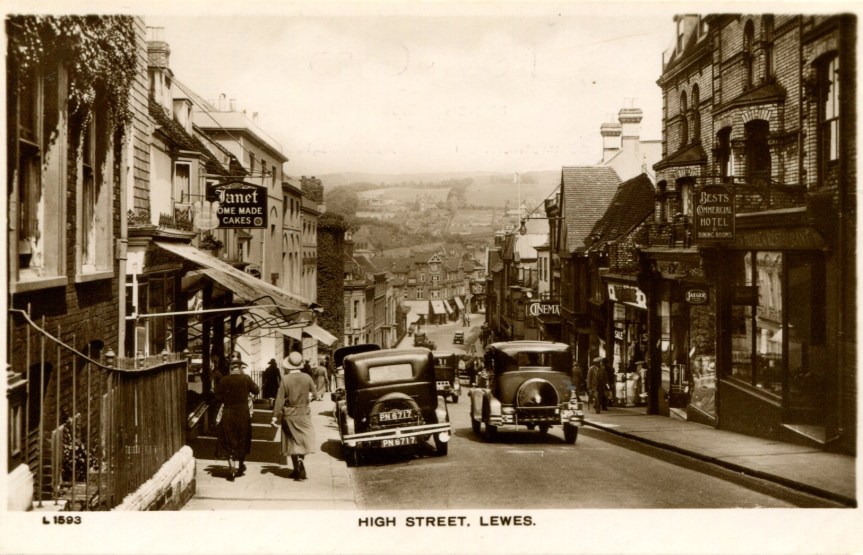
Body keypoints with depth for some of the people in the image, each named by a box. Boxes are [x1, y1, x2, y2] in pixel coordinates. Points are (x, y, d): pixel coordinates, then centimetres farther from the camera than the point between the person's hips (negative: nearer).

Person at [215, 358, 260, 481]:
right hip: (243, 413, 0)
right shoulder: (246, 379, -7)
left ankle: (231, 469, -4)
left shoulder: (223, 381, -4)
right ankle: (241, 467, 31)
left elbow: (218, 397, 0)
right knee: (242, 441, 17)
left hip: (228, 414, 0)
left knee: (229, 443, 6)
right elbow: (256, 390, 3)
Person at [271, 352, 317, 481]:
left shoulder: (285, 379, -14)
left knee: (292, 441, 10)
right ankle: (301, 458, -11)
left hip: (289, 415, 0)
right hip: (303, 413, 1)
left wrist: (275, 416, -9)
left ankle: (297, 469, 11)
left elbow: (280, 399, -14)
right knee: (305, 440, 12)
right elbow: (313, 391, 8)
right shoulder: (306, 377, -9)